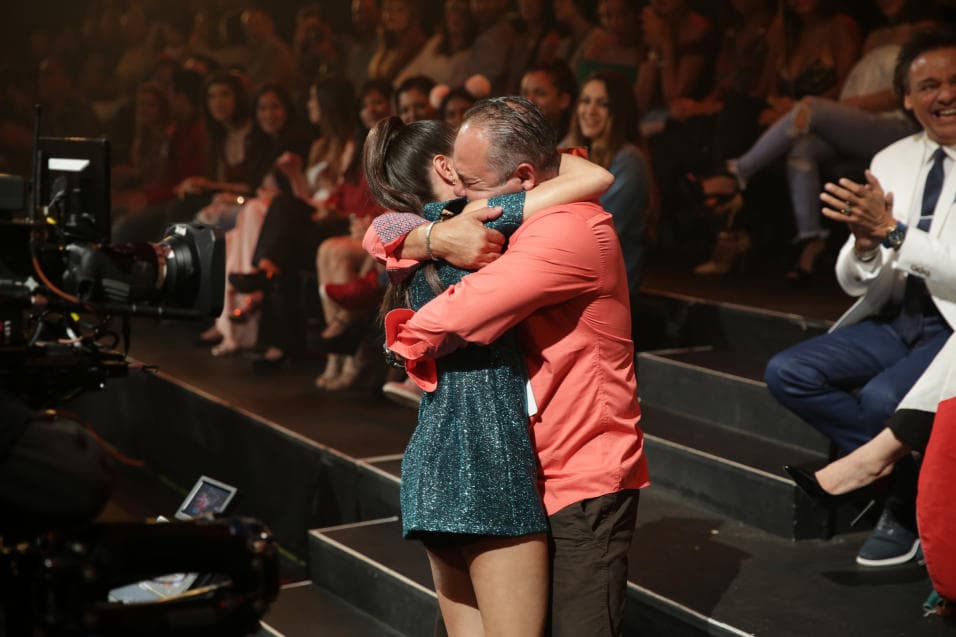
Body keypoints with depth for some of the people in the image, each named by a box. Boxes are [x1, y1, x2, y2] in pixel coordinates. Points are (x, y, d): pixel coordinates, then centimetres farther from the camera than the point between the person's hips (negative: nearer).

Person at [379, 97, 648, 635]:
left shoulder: (570, 230, -21)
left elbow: (454, 320, -28)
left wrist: (404, 343, -6)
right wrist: (431, 237, -17)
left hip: (585, 482, -9)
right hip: (532, 472, 9)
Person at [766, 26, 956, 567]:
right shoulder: (891, 163, 6)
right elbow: (855, 283, 4)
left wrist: (891, 230, -26)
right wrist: (865, 241, -17)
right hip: (898, 320, 6)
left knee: (881, 399, -31)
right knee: (787, 374, -11)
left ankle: (910, 515, 0)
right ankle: (902, 465, 0)